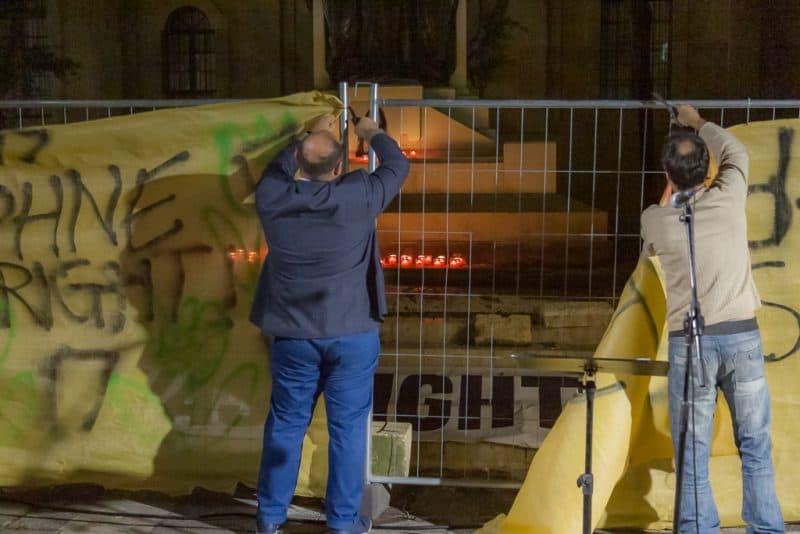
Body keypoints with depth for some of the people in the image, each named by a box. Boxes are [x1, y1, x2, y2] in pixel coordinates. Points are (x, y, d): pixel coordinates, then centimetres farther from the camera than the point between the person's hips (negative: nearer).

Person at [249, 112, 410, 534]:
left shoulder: (271, 198, -7)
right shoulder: (358, 197, -13)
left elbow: (276, 170, 17)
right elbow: (398, 166, 5)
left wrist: (313, 135, 29)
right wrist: (372, 133, 23)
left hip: (292, 335, 3)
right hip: (352, 334, -2)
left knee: (285, 424, 13)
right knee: (347, 427, 7)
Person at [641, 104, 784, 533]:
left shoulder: (656, 219, -2)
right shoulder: (729, 197, -1)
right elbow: (735, 153, 21)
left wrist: (667, 198, 32)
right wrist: (697, 123, 35)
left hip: (689, 342, -1)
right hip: (742, 336, 1)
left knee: (693, 453, 4)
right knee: (756, 447, 9)